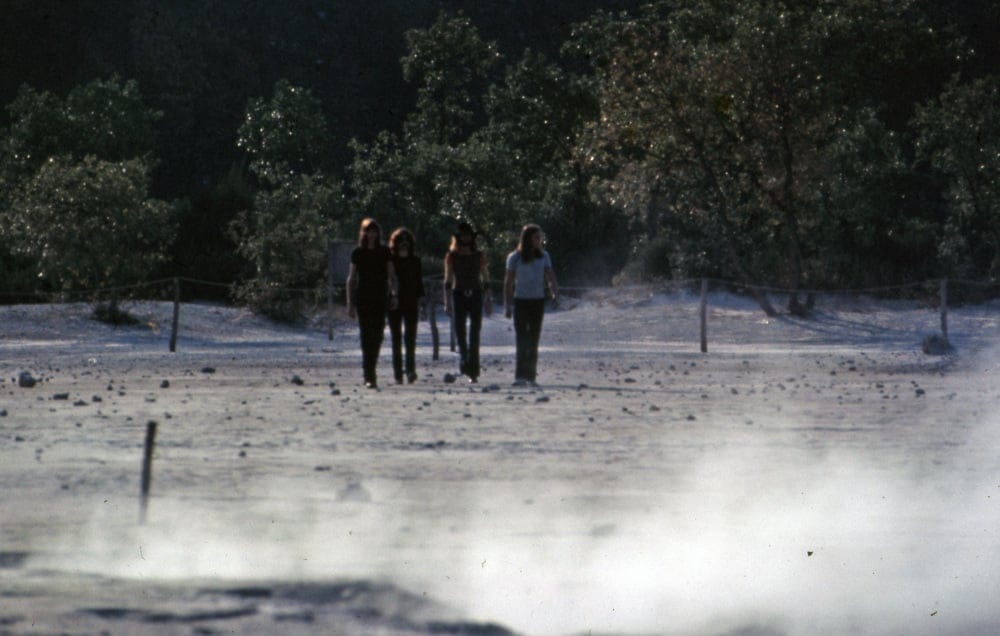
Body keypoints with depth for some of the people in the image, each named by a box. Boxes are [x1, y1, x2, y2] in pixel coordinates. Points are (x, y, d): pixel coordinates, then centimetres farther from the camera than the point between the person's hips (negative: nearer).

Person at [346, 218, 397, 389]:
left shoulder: (384, 252, 6)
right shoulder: (358, 253, 3)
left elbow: (391, 275, 7)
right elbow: (351, 279, 5)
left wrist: (393, 294, -7)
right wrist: (350, 302, 1)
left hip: (380, 298, 2)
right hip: (362, 298, -2)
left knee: (377, 336, 3)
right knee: (366, 336, -9)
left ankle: (370, 373, 23)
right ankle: (369, 376, -11)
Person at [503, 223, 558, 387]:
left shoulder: (543, 256, 6)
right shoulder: (515, 257, -4)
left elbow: (550, 278, 1)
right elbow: (508, 283, -1)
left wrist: (555, 295, -18)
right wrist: (507, 306, -4)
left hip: (538, 301, 3)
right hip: (521, 301, -3)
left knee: (534, 340, 6)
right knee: (522, 339, -7)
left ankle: (531, 376, 10)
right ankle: (520, 376, -7)